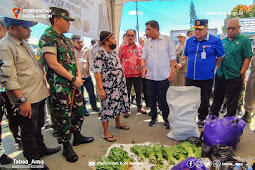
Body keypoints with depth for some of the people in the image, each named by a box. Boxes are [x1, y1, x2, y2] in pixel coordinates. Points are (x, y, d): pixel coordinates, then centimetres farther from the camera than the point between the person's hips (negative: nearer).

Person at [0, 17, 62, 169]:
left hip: (39, 94, 9)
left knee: (38, 126, 24)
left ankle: (41, 149, 43)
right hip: (27, 99, -9)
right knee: (29, 131, 8)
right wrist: (22, 100, -24)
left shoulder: (23, 43, 14)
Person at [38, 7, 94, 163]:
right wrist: (74, 79, -15)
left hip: (75, 83, 8)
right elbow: (53, 64, -19)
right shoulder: (47, 38, -11)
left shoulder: (67, 40, 16)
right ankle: (67, 147, 18)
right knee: (64, 116, 1)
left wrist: (79, 76, 0)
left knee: (79, 111, 17)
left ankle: (77, 136, 37)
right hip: (61, 85, -8)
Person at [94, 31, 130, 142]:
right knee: (107, 108, 1)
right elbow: (97, 72, -20)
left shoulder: (114, 52, 13)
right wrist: (101, 89, -24)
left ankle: (118, 123, 40)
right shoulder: (100, 53, -14)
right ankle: (106, 132, 13)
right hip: (108, 88, -8)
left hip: (119, 86, 9)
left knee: (117, 105, 19)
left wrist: (123, 84, 18)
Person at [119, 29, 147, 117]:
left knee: (139, 91, 13)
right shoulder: (122, 48, 1)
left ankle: (139, 106, 31)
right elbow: (119, 60, 3)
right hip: (126, 74, -2)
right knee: (126, 92, 7)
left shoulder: (139, 47, 8)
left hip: (138, 74, 2)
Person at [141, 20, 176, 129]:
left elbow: (172, 56, -1)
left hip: (164, 75, -3)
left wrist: (172, 71, -8)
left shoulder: (167, 39, 0)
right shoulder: (147, 42, 10)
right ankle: (153, 117, 29)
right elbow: (144, 56, 11)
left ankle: (166, 119, 20)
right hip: (150, 75, 4)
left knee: (164, 99, 1)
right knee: (152, 98, 11)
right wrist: (144, 66, -9)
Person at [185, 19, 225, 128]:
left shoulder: (215, 41, -5)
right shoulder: (189, 41, 6)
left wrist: (212, 67, 6)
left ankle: (201, 119, 30)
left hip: (206, 78, -3)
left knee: (204, 101, 10)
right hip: (190, 77, 3)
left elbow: (220, 57, 6)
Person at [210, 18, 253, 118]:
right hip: (220, 75, 5)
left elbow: (247, 58, -7)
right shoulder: (223, 41, 11)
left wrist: (241, 74, -11)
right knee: (217, 98, 16)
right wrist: (216, 68, 8)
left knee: (232, 101, 7)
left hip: (234, 77, -5)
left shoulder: (244, 40, -4)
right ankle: (213, 115, 32)